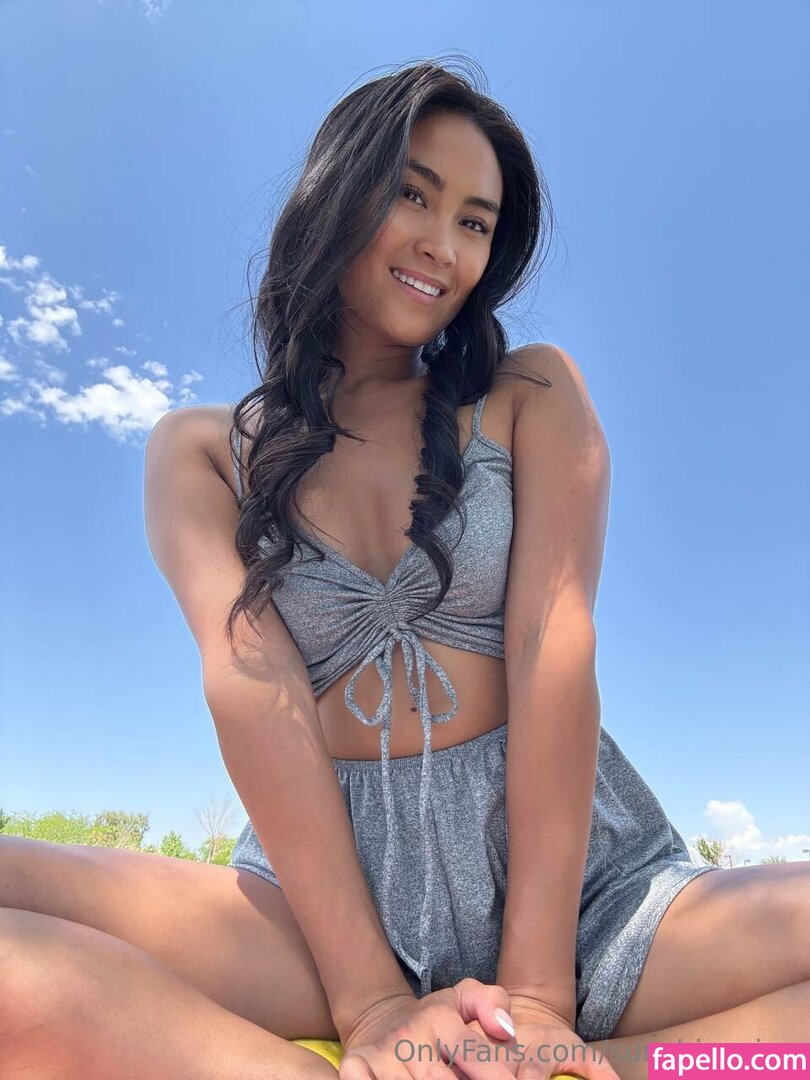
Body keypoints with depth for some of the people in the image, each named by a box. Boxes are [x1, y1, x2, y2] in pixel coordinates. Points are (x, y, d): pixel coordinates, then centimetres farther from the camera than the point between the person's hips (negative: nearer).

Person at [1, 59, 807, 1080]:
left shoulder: (533, 395, 8)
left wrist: (537, 988, -13)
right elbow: (252, 679, -8)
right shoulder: (201, 450, 8)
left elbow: (554, 646, -5)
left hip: (574, 874, 1)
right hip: (322, 887, 0)